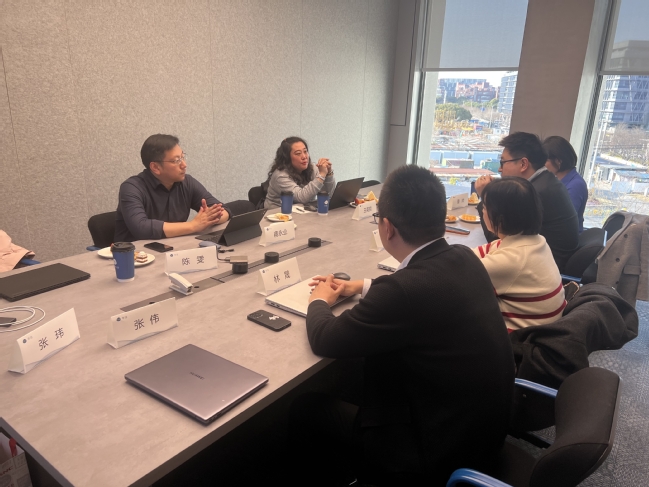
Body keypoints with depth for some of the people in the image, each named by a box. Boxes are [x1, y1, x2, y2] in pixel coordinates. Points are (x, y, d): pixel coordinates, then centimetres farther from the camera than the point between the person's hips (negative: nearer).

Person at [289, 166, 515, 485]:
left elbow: (325, 341, -18)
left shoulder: (406, 289, -32)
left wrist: (319, 301, 2)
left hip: (438, 452, -7)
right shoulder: (464, 258, -8)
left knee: (305, 409, 7)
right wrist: (363, 287, 16)